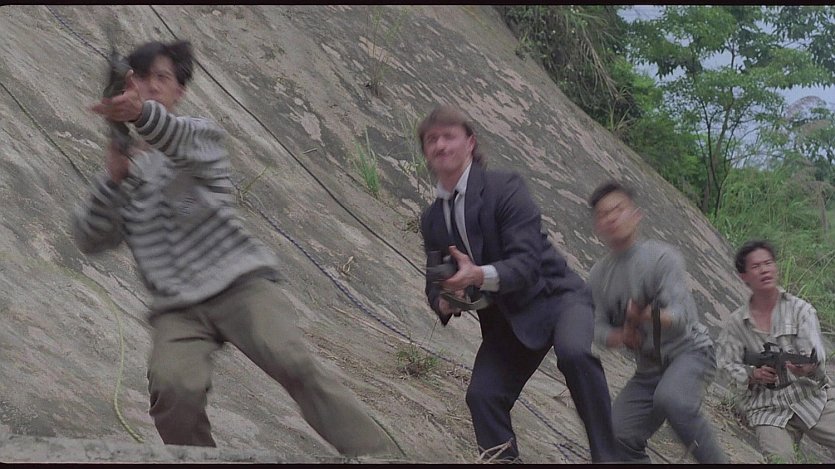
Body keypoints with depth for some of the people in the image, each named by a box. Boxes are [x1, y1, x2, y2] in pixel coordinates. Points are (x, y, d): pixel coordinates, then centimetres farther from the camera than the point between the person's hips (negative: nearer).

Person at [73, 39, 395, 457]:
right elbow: (88, 240, 7)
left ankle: (376, 457, -25)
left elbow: (188, 143, -20)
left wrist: (142, 114, -43)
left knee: (296, 365, -26)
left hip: (239, 281, -2)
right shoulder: (123, 166, 19)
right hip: (176, 307, 2)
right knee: (173, 389, -28)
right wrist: (114, 177, -9)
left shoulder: (200, 133, 8)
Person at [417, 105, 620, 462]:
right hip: (504, 319, 6)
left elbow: (526, 262, -23)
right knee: (482, 396, -12)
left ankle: (607, 455, -26)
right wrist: (444, 303, -15)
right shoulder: (431, 220, 4)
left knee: (574, 352, -34)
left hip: (554, 296, -5)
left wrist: (480, 275, -42)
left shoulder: (505, 188, -15)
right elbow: (435, 284, 10)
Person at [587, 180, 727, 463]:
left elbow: (679, 315, -25)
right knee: (620, 438, -5)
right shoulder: (598, 276, 2)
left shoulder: (662, 257, -14)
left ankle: (716, 461, -22)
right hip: (648, 367, 6)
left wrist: (647, 316, -47)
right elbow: (598, 328, -3)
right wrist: (621, 337, -26)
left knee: (670, 398, -37)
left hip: (688, 352, -6)